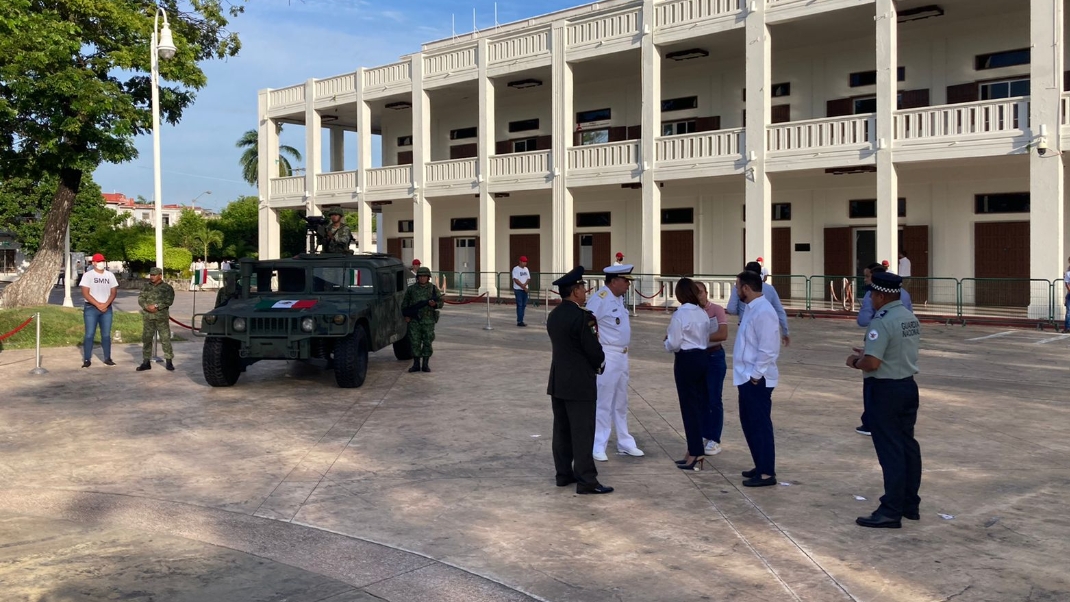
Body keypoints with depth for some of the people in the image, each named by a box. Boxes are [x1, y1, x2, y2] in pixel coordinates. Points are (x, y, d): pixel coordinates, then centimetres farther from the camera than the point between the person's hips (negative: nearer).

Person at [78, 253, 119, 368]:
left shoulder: (110, 275, 9)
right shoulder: (88, 275, -1)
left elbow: (113, 292, 5)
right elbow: (85, 293, -9)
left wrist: (105, 304, -11)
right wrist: (98, 304, -16)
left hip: (107, 308, 3)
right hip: (91, 308, -3)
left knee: (106, 335, 5)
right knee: (89, 334, -4)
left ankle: (107, 358, 11)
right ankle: (87, 360, -2)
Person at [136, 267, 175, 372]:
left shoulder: (167, 287, 1)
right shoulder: (145, 286, 13)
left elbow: (169, 301, -10)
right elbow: (140, 299, 6)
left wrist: (156, 306, -19)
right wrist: (146, 306, -14)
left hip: (162, 317, -4)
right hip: (147, 316, 4)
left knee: (165, 338, -4)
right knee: (146, 339, 6)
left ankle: (168, 361, 4)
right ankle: (146, 362, 13)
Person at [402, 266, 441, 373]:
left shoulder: (433, 288, 5)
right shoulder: (411, 289, 7)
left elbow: (440, 303, 2)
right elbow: (404, 303, 11)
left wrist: (434, 304, -19)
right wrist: (406, 315, -1)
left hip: (428, 320, -1)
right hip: (414, 320, 1)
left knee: (427, 342, 1)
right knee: (415, 342, 0)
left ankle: (425, 365, 8)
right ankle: (416, 364, 7)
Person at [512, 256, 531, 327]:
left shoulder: (526, 269, 13)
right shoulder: (515, 269, -8)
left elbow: (528, 279, 9)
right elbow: (516, 280, -15)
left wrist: (524, 285, -11)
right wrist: (523, 286, -16)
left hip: (525, 289, 7)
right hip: (518, 289, -7)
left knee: (524, 305, 8)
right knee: (519, 305, -9)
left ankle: (520, 320, 14)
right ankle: (519, 321, -9)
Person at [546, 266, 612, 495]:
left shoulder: (554, 315, 8)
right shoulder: (582, 316, -18)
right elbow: (594, 350, -16)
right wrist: (598, 364, 6)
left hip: (558, 381, 8)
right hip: (579, 384, -8)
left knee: (561, 430, 13)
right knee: (583, 432, -4)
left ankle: (563, 474, 20)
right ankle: (586, 481, -2)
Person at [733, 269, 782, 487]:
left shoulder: (763, 311, -19)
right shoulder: (752, 308, 11)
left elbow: (767, 349, -23)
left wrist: (755, 375, -18)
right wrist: (749, 374, 15)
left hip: (757, 380, -10)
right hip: (746, 377, 10)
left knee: (760, 425, -2)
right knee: (749, 422, 17)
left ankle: (767, 473, 6)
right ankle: (761, 466, 28)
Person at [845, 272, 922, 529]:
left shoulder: (882, 322, -21)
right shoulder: (911, 318, 7)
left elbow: (872, 363, -26)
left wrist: (855, 362, -6)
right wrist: (869, 353, 17)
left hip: (884, 391, -9)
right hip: (908, 385, 9)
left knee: (890, 450, -3)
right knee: (908, 445, 15)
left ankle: (891, 511, 3)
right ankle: (910, 504, 25)